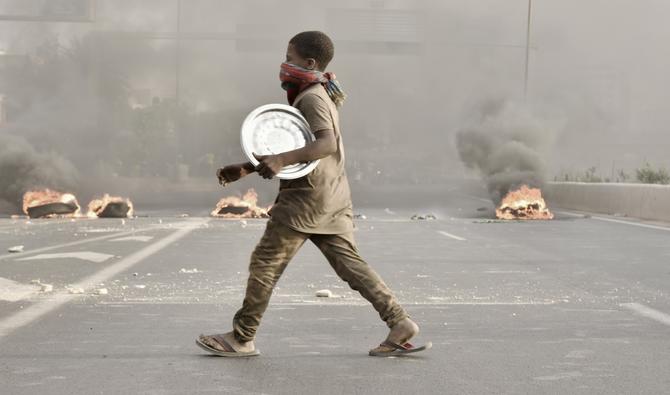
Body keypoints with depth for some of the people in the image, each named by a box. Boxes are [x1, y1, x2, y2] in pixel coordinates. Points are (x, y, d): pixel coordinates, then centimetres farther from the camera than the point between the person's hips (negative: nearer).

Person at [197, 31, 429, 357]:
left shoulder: (311, 98, -12)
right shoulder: (319, 96, 20)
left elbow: (327, 144, -29)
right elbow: (293, 150, 26)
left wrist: (282, 160, -37)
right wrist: (246, 169, 22)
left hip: (307, 197, -10)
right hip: (333, 199, 10)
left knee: (265, 263, -1)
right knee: (350, 263, 6)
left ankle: (241, 339, 7)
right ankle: (399, 321, -2)